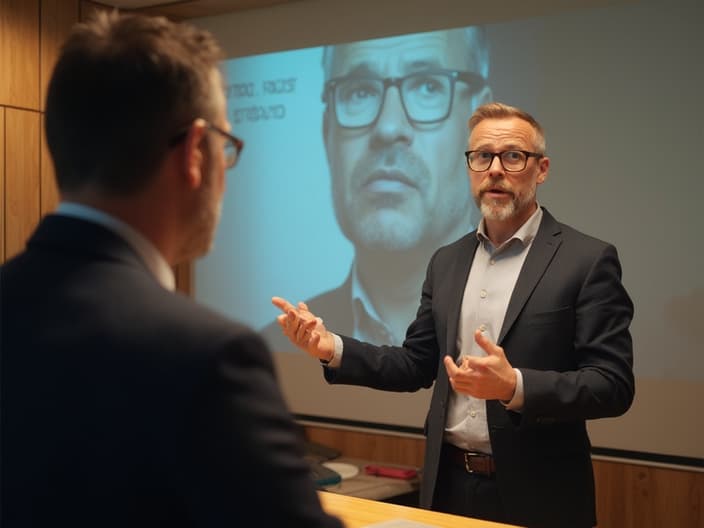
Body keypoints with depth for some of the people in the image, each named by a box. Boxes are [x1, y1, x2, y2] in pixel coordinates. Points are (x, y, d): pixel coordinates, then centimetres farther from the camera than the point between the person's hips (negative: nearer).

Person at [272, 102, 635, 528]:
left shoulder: (588, 260, -9)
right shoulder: (447, 261, 8)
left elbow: (613, 385, -14)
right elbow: (417, 366, 8)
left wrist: (515, 386, -28)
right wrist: (332, 348, -6)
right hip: (450, 483, 5)